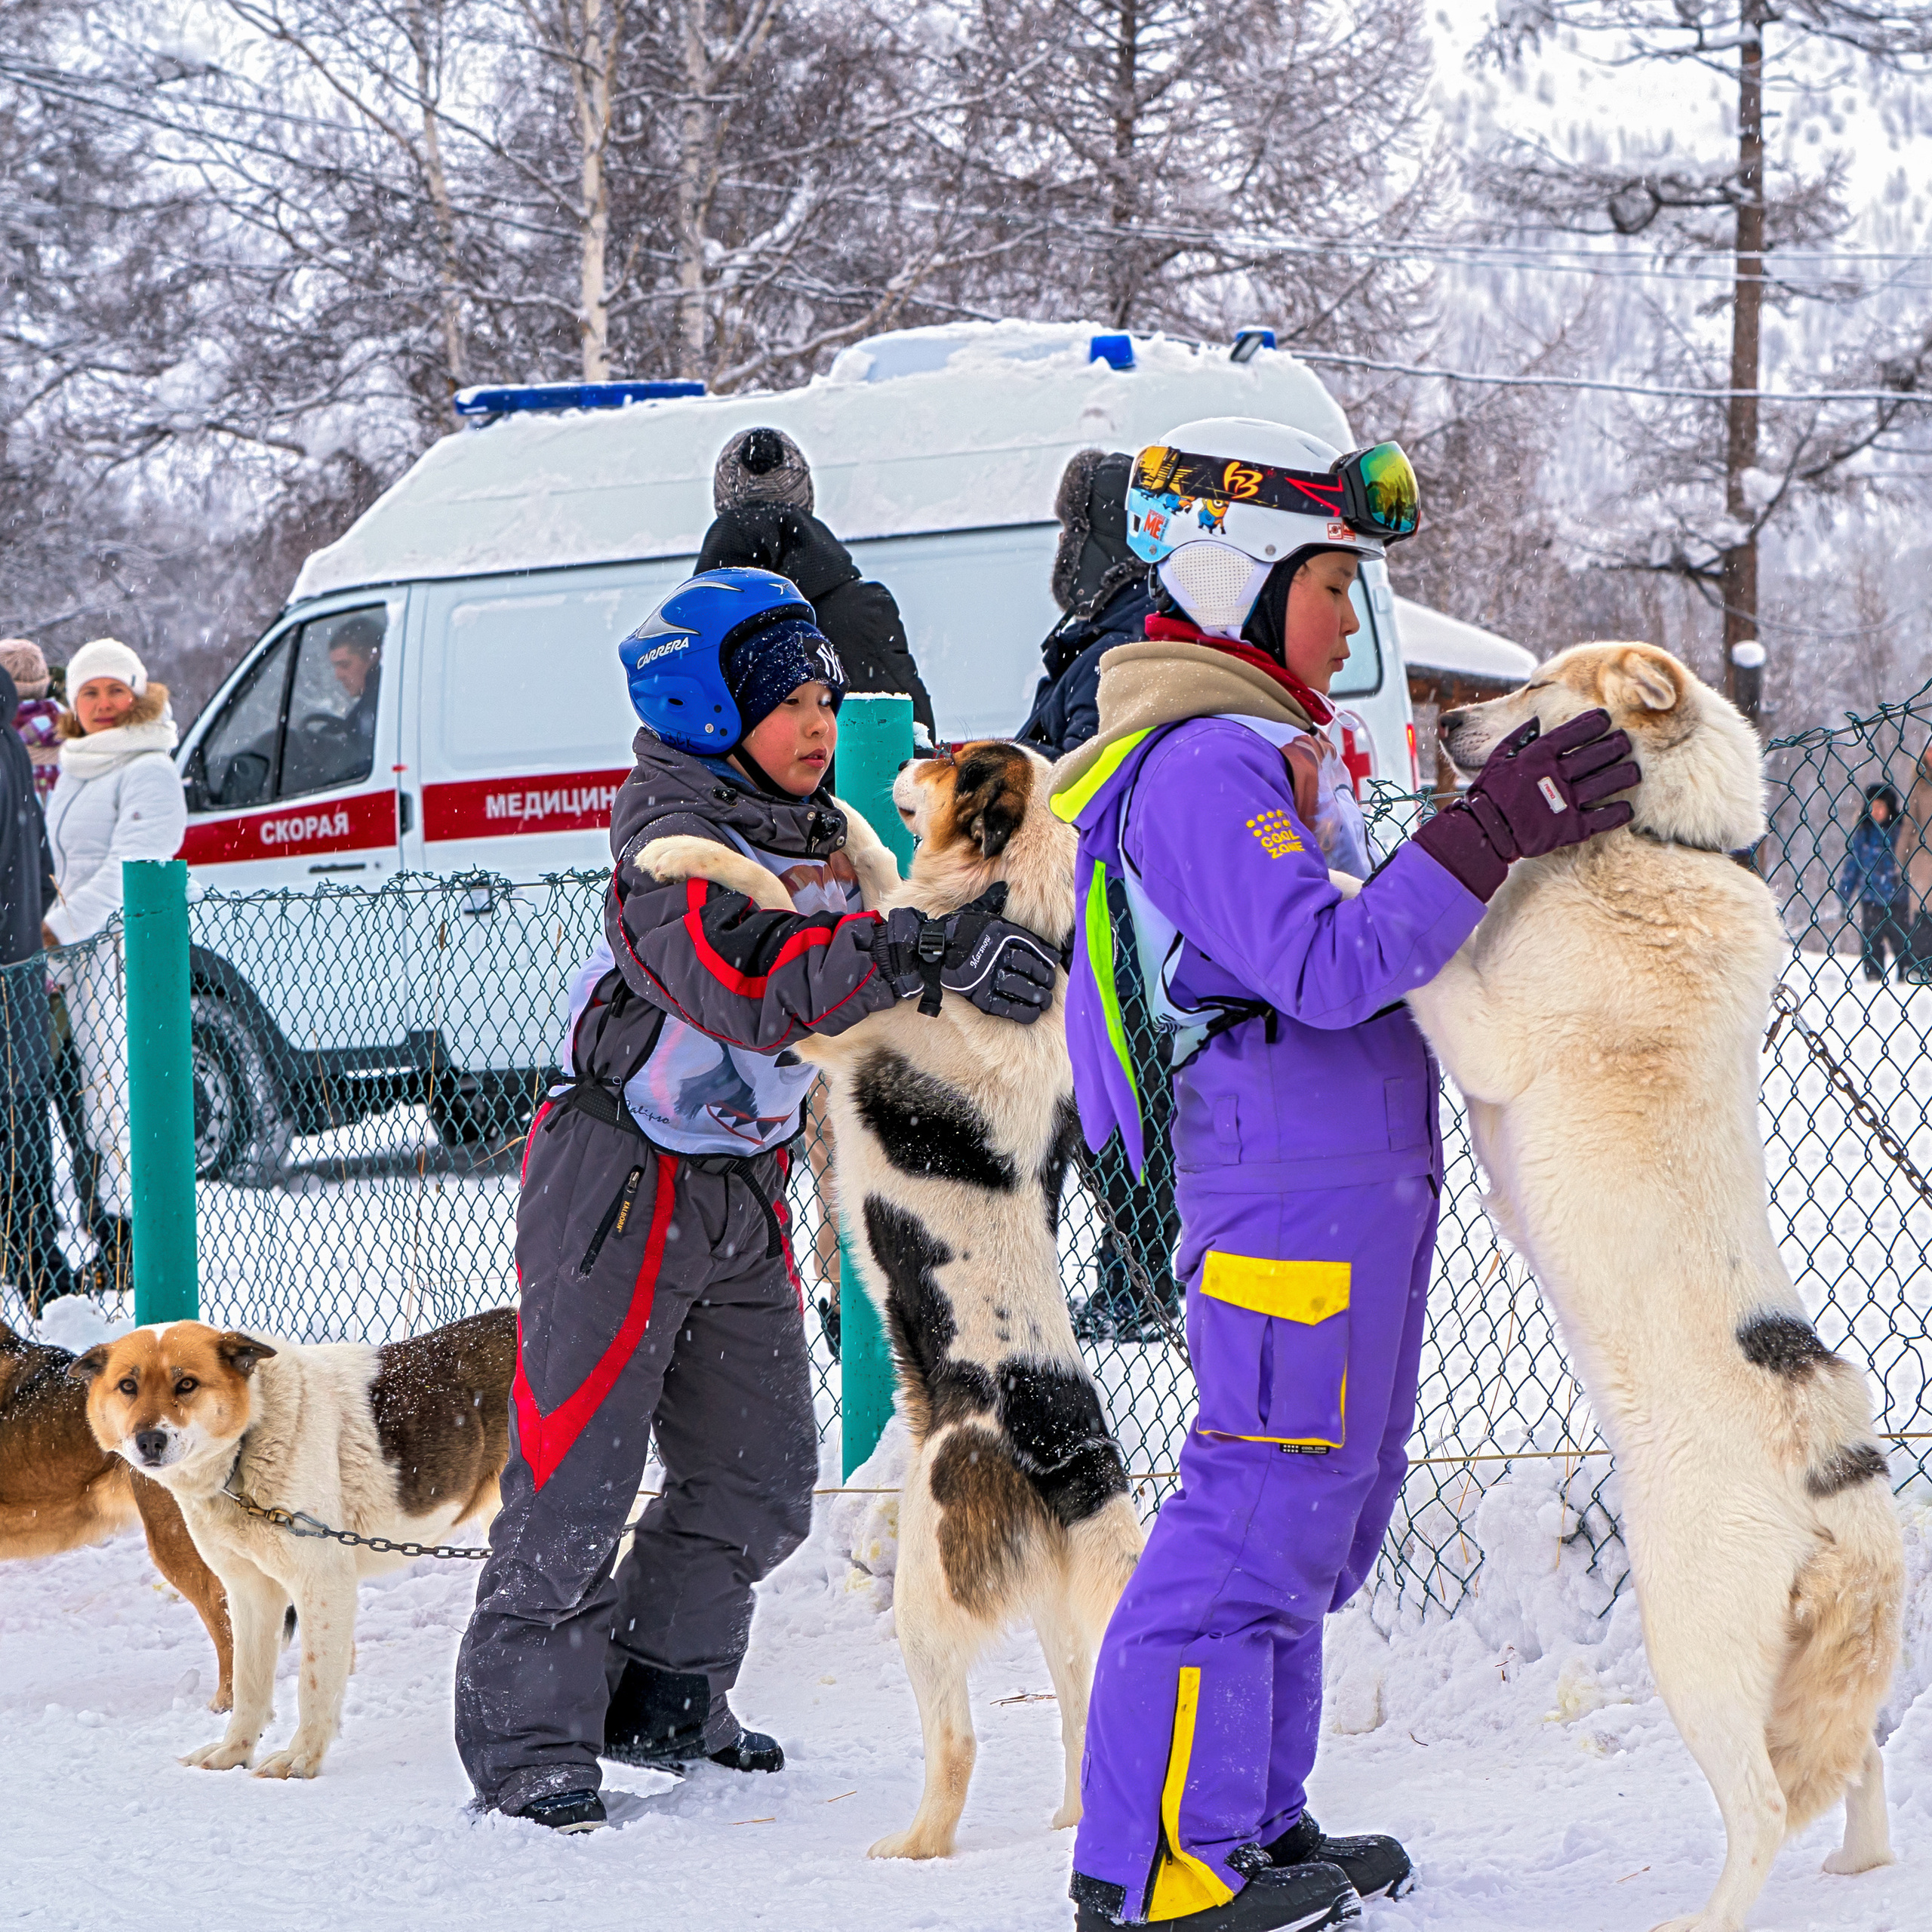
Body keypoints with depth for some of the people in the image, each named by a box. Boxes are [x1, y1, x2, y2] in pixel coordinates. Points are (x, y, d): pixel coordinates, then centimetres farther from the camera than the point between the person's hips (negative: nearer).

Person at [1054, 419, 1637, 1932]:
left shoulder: (1267, 748, 18)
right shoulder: (1205, 764, -16)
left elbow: (1360, 940, 25)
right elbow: (1326, 967, -24)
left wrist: (1521, 821, 18)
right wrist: (1492, 837, -26)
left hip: (1356, 1184, 11)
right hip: (1292, 1187, -11)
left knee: (1327, 1501, 16)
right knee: (1265, 1508, -9)